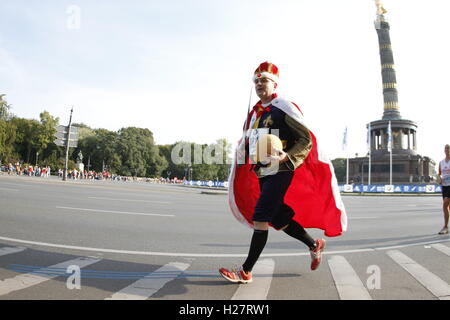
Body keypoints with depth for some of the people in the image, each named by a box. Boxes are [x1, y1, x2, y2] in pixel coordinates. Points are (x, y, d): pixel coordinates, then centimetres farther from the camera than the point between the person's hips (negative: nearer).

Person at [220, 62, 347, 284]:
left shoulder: (284, 108, -7)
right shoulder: (254, 113, 15)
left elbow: (307, 140, -10)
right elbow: (246, 144, 23)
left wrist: (288, 157, -25)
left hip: (280, 173, -8)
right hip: (261, 175, 8)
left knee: (259, 219, -11)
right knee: (279, 219, 14)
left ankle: (246, 272, -1)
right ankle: (314, 245, 35)